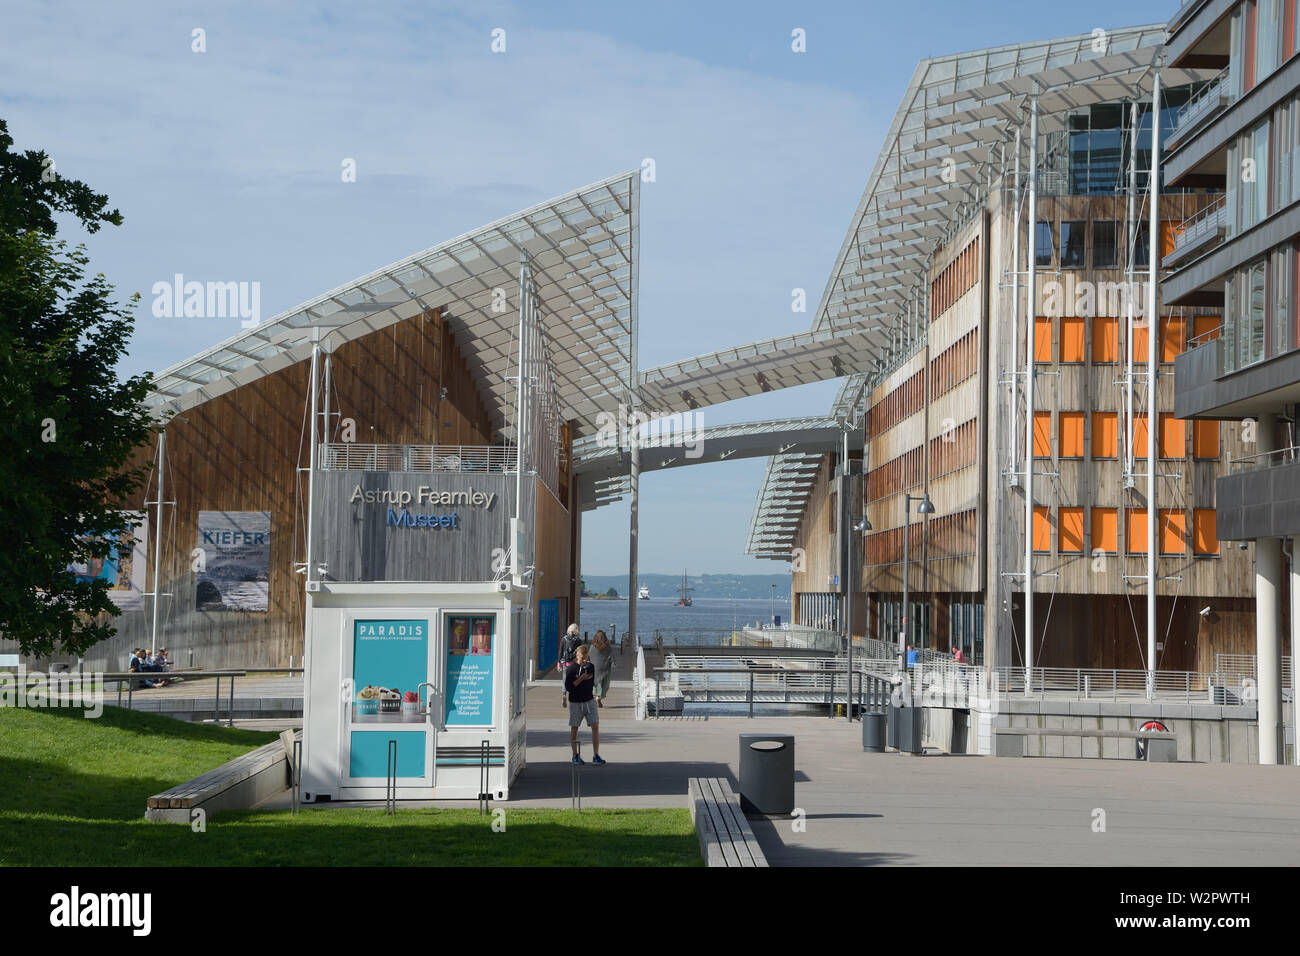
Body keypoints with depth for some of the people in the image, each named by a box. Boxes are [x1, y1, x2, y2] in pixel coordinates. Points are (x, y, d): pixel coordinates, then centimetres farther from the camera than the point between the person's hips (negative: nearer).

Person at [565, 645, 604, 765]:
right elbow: (568, 687, -13)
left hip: (589, 700, 3)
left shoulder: (590, 667, 4)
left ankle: (596, 756, -7)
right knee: (574, 728, 5)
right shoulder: (571, 669, -8)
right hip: (575, 702, -3)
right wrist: (581, 679, -20)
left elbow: (592, 684, 12)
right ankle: (575, 756, 16)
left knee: (595, 726, -8)